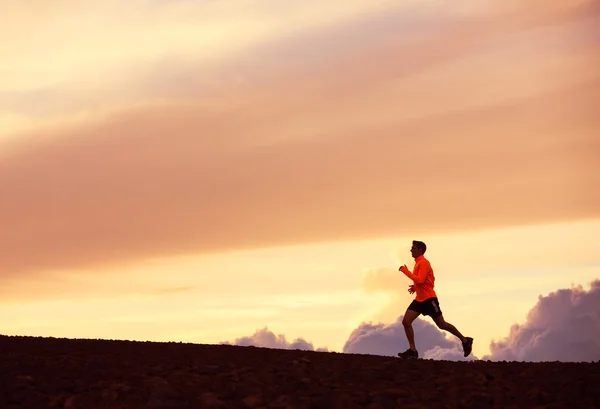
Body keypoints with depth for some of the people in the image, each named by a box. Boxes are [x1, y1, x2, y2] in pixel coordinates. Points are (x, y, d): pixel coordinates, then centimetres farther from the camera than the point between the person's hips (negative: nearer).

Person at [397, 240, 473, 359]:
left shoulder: (424, 262, -14)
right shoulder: (418, 263, 16)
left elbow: (420, 280, -27)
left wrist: (405, 271, -21)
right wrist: (415, 287, 14)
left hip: (429, 299, -9)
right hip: (419, 299, 9)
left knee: (442, 324, -1)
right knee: (406, 322, -4)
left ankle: (465, 341, 14)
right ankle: (412, 350, -2)